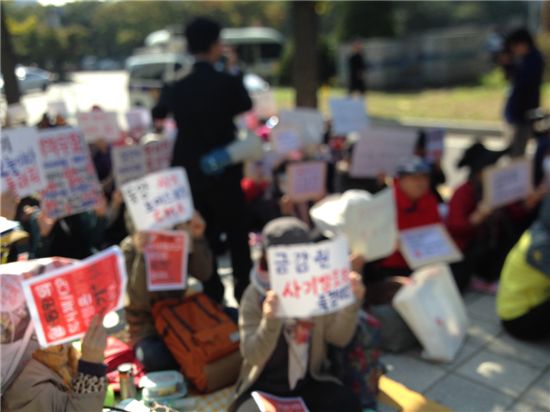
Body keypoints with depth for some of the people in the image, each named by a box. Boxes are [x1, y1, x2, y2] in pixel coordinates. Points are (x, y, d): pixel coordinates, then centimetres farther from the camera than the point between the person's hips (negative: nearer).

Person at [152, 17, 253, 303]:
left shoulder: (177, 86, -3)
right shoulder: (228, 82, -14)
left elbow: (157, 113, 15)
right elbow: (246, 107, 7)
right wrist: (235, 71, 13)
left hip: (190, 173, 3)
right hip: (224, 171, -3)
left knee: (203, 235, 15)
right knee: (237, 234, 12)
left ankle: (213, 294, 23)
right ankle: (245, 292, 18)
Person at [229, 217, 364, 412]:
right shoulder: (255, 294, -12)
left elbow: (339, 338, -6)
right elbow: (252, 356, -20)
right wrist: (269, 320, -39)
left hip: (308, 382, 3)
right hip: (263, 386, -2)